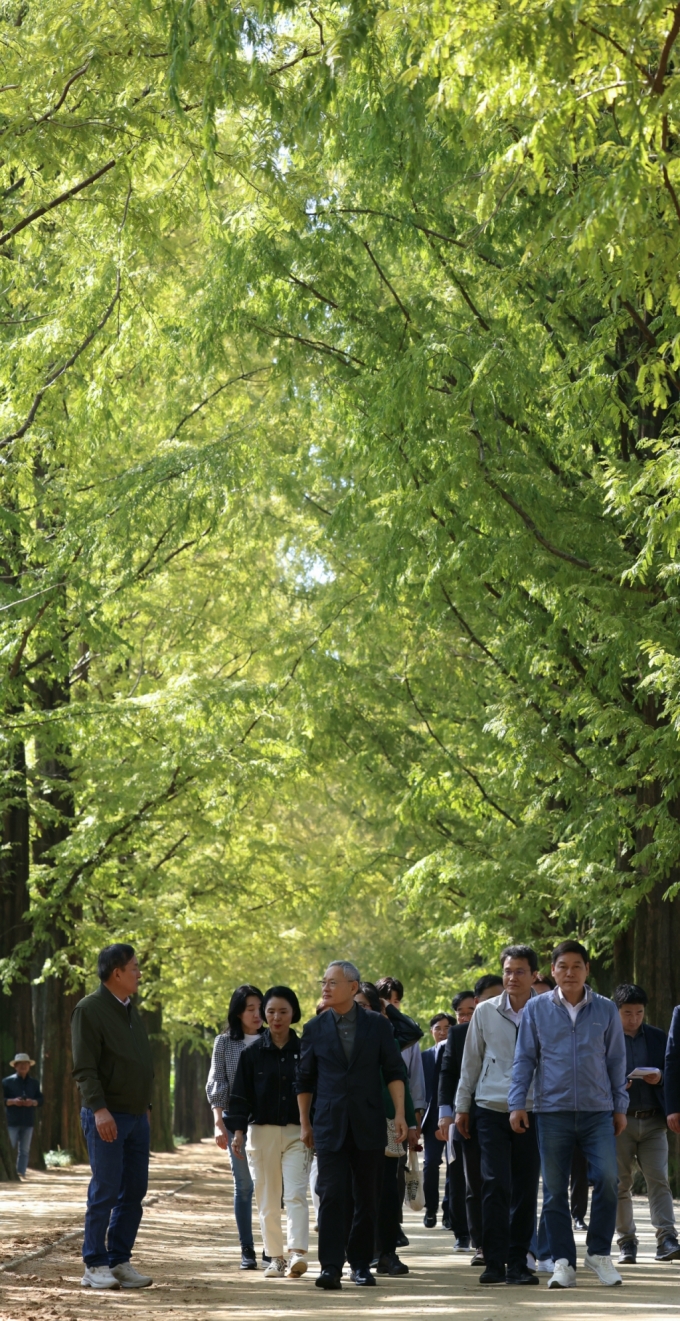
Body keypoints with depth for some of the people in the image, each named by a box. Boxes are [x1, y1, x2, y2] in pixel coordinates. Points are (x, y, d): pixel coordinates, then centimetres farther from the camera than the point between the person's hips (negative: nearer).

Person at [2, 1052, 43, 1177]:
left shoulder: (34, 1082, 12)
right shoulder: (7, 1081, 1)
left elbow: (40, 1099, 10)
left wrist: (33, 1102, -11)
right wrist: (13, 1101, -19)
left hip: (28, 1121, 4)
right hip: (12, 1121, -4)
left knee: (24, 1150, 3)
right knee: (9, 1148, -5)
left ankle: (21, 1173, 5)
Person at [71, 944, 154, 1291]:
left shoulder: (130, 1010, 16)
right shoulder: (90, 1009, -9)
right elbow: (84, 1067, -16)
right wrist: (99, 1109, -24)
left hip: (136, 1117, 8)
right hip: (107, 1116, -8)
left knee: (134, 1192, 5)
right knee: (105, 1191, -7)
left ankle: (120, 1262, 10)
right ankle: (95, 1266, -2)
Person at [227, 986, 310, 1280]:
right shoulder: (253, 1053, 5)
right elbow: (241, 1095, 4)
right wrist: (238, 1131, -6)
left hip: (297, 1132, -1)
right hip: (262, 1132, 1)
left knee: (295, 1195, -14)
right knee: (267, 1200, 4)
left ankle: (298, 1253, -24)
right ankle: (275, 1258, 12)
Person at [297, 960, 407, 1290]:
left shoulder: (377, 1025, 5)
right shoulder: (314, 1029, 6)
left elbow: (394, 1071, 4)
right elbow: (305, 1080, 12)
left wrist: (399, 1114, -4)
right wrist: (304, 1123, 11)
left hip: (368, 1124, 0)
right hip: (329, 1125, 0)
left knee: (367, 1197, 5)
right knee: (331, 1195, -10)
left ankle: (361, 1263, 16)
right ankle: (331, 1267, -13)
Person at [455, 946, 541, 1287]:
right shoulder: (485, 1012, 5)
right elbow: (471, 1062, 12)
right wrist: (462, 1106, 11)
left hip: (532, 1112, 0)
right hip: (492, 1109, 0)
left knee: (526, 1189, 2)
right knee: (496, 1185, -8)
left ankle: (518, 1262, 10)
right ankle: (495, 1262, -4)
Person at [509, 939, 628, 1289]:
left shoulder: (606, 1010, 7)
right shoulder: (537, 1009, 5)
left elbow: (616, 1060, 12)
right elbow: (524, 1058, 6)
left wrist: (620, 1106, 9)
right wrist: (517, 1104, -1)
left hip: (598, 1110, 0)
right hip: (552, 1111, 0)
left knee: (607, 1178, -13)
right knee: (555, 1189, 2)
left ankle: (599, 1253, 3)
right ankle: (563, 1262, 9)